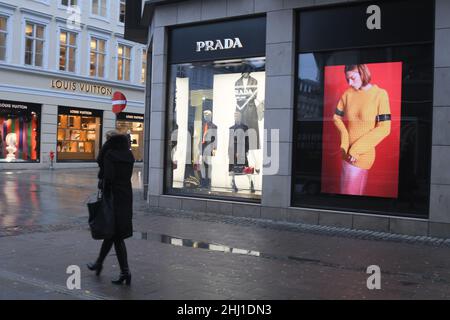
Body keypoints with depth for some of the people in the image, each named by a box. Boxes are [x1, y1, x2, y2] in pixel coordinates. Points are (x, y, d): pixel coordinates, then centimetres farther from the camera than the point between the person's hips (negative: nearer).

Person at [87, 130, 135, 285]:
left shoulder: (109, 154, -12)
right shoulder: (128, 155, 9)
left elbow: (108, 177, -20)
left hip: (113, 197, -7)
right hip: (126, 197, 7)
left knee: (116, 236, -1)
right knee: (110, 232, 16)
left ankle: (125, 271, 0)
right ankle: (99, 263, 25)